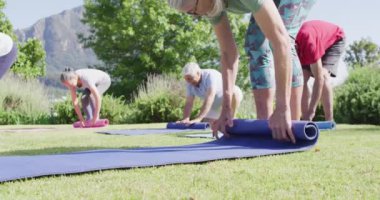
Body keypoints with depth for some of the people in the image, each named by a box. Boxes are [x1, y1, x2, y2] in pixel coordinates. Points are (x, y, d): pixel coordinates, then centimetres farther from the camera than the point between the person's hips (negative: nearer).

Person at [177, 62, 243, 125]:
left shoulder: (210, 76, -34)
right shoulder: (190, 83, -13)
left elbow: (209, 98, -44)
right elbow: (188, 103, -16)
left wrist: (198, 119, -51)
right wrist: (186, 119, -34)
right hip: (215, 106, 6)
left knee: (234, 92, -37)